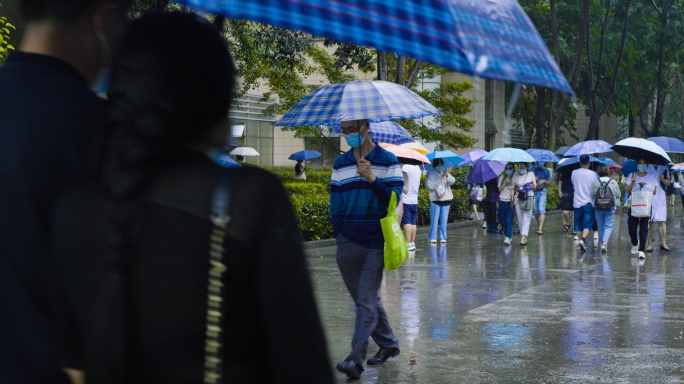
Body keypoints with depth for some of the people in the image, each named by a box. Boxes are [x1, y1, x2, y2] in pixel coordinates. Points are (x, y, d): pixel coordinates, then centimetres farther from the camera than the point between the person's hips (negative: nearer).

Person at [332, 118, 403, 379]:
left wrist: (372, 179, -22)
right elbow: (336, 204, 14)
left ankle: (356, 359, -15)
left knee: (366, 302, -10)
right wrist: (340, 236, 7)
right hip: (347, 245, 5)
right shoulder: (340, 164, 11)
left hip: (375, 245, -5)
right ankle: (388, 344, 30)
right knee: (365, 300, 12)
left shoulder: (387, 161, -1)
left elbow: (394, 199, -9)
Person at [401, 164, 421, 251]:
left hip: (406, 200, -7)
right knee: (413, 223, 10)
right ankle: (412, 243, 13)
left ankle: (408, 243, -9)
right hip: (415, 200, 7)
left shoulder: (405, 167, -13)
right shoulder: (418, 168, 11)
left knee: (407, 222, -7)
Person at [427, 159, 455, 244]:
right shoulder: (431, 174, 1)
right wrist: (440, 181, -11)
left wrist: (447, 175, -24)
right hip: (435, 200, -3)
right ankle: (433, 237, 5)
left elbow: (452, 181, -5)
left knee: (444, 220, 4)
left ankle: (443, 237, 10)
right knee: (434, 220, -2)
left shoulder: (445, 173, 11)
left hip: (446, 199, 3)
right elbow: (428, 186, -9)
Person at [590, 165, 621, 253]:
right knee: (608, 226, 2)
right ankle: (605, 242, -20)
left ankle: (603, 243, 21)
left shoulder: (595, 182, -5)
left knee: (601, 227, 14)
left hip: (598, 208, 1)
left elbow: (592, 195, -1)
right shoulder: (613, 182, -4)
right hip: (610, 208, -1)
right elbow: (618, 195, 4)